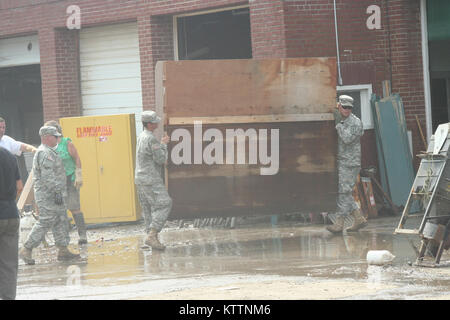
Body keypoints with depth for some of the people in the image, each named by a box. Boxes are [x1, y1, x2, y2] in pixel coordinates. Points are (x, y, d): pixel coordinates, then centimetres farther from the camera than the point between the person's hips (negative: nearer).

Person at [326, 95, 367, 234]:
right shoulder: (336, 119, 13)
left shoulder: (355, 122, -8)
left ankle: (339, 223, -9)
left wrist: (339, 124, -17)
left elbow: (347, 139, -21)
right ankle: (359, 218, 17)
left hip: (350, 163, -8)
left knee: (343, 192, -10)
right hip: (339, 162, 8)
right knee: (344, 193, 9)